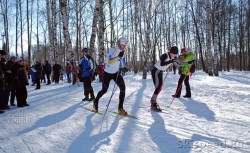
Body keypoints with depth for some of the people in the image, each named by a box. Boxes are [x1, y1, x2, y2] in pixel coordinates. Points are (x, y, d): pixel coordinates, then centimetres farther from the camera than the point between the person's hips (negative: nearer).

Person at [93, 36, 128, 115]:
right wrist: (118, 56, -44)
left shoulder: (123, 50, -3)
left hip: (116, 73, 5)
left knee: (123, 88, -14)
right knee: (104, 90, 6)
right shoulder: (113, 49, -24)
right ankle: (95, 101, 37)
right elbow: (109, 62, -34)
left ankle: (120, 108, -5)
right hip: (107, 73, -5)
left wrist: (123, 67, 5)